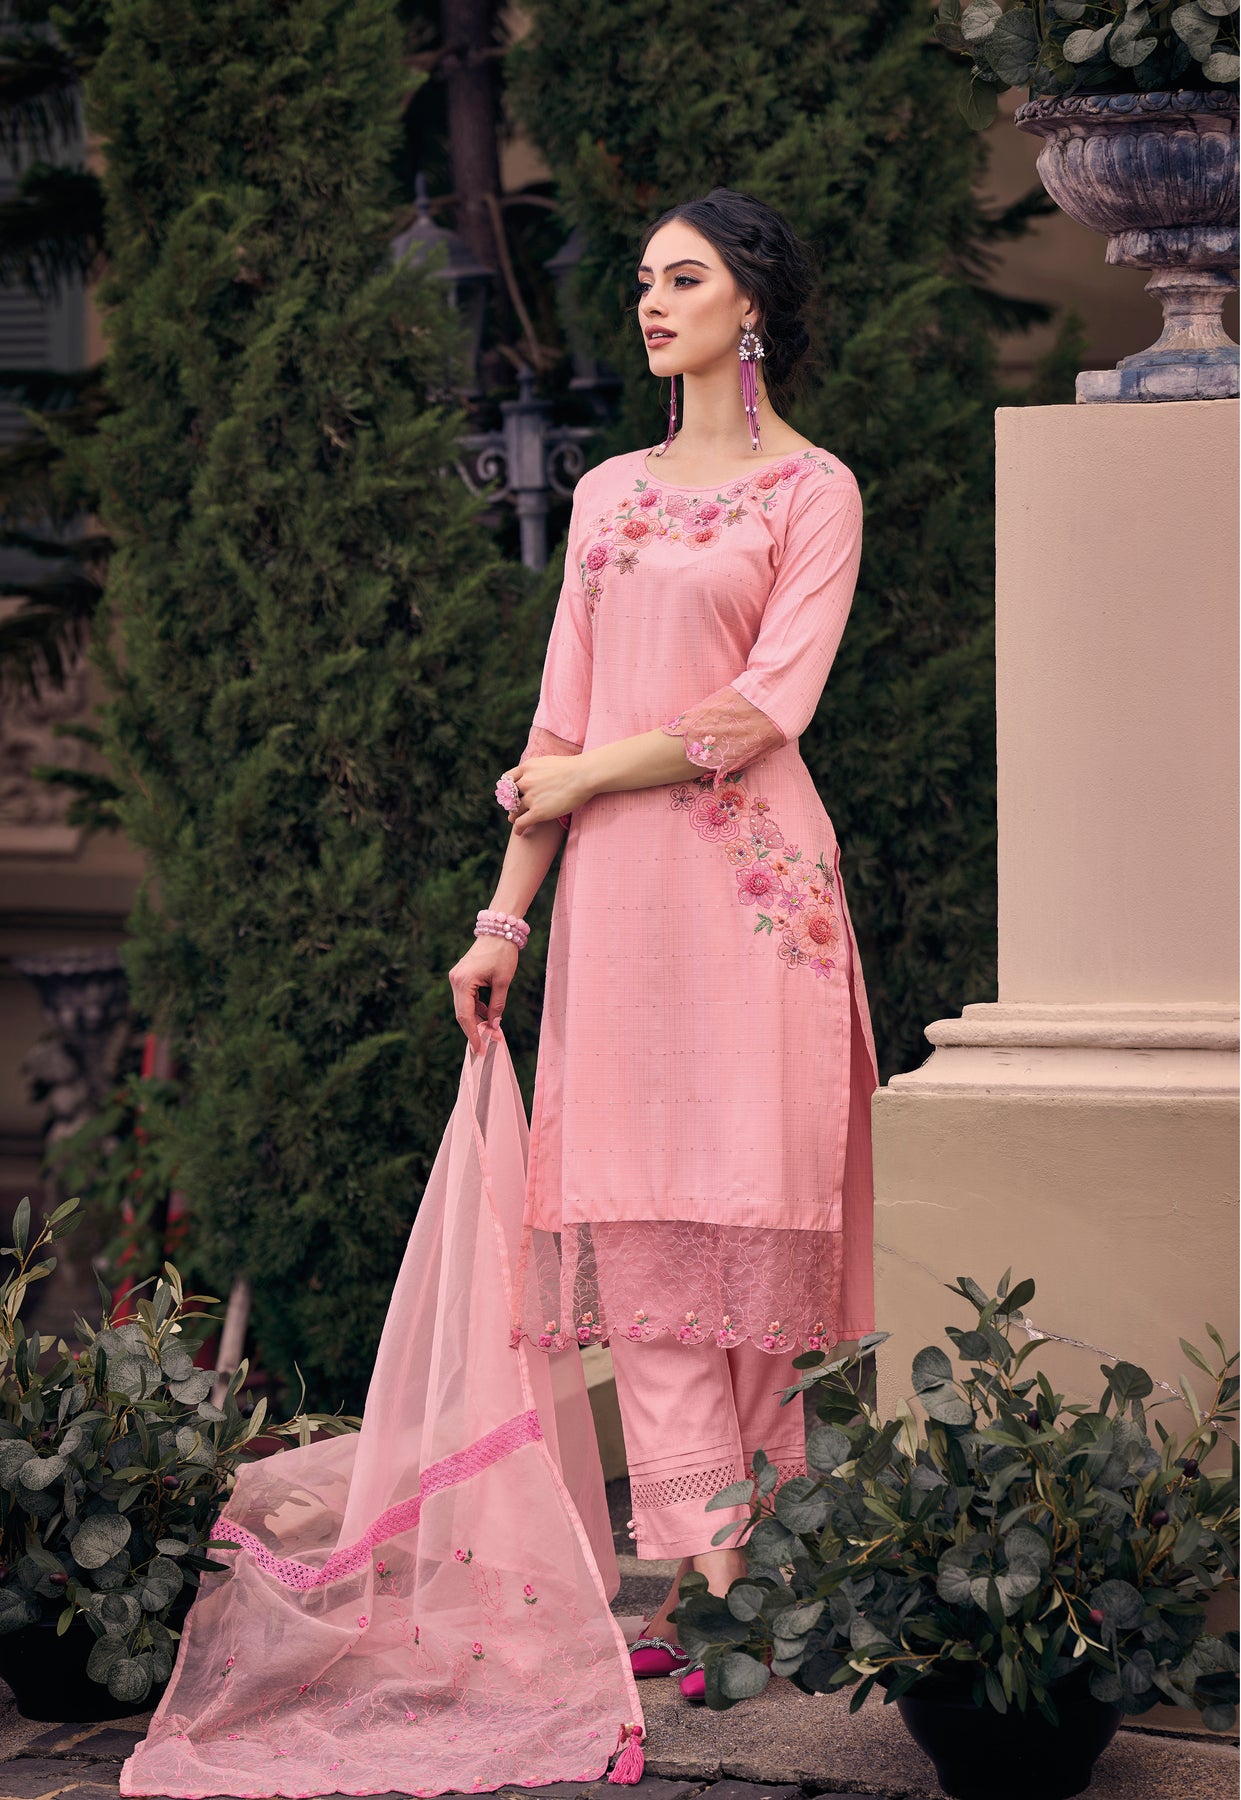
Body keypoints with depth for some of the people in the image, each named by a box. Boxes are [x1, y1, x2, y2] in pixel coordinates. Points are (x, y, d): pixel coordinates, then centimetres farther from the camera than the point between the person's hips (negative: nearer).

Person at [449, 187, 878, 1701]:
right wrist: (505, 915, 7)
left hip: (745, 875, -5)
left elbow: (761, 711, -9)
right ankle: (698, 1576, -1)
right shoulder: (608, 494, 18)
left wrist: (578, 778, -4)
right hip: (616, 893, 5)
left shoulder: (812, 490, 2)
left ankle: (755, 1577, -2)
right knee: (646, 1230, -2)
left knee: (741, 1208, -5)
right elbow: (560, 720, 14)